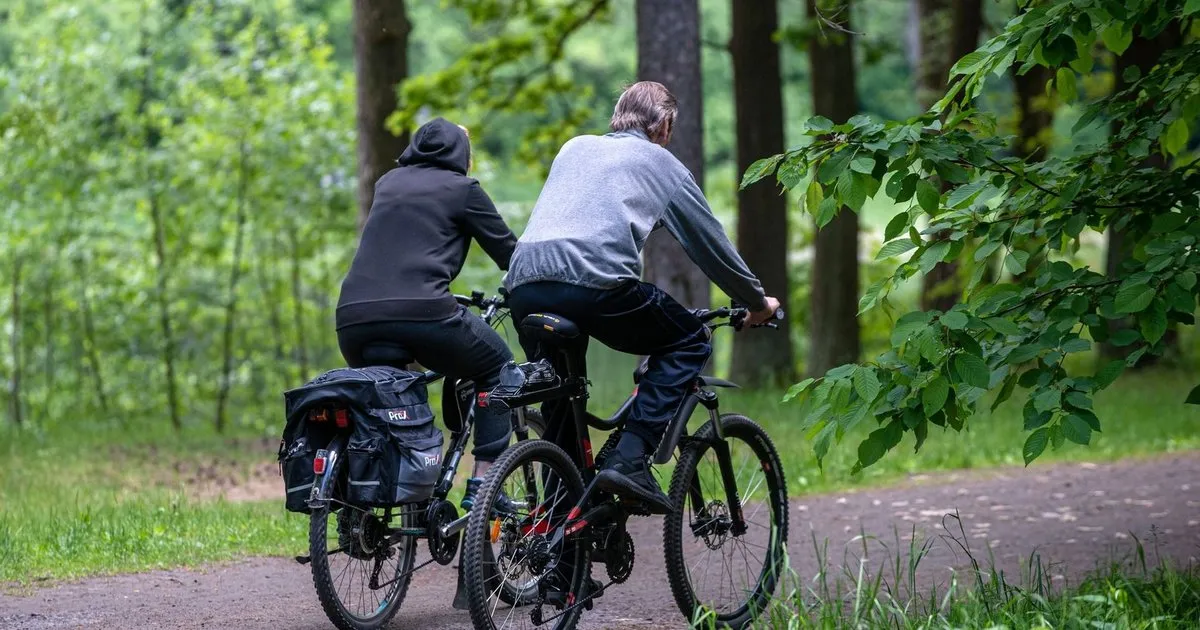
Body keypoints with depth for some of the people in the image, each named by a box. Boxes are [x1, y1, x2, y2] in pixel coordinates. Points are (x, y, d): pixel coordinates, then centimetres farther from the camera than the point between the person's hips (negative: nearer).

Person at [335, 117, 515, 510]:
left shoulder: (387, 183, 27)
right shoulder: (461, 189, 12)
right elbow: (508, 252, 15)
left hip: (354, 317, 5)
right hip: (420, 313, -5)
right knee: (497, 368, 19)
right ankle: (483, 484, 8)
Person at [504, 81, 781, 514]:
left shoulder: (575, 148, 31)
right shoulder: (660, 162, 19)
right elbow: (710, 243, 24)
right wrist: (757, 303, 37)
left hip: (523, 285, 5)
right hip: (594, 281, -5)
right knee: (689, 341, 15)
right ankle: (630, 460, 0)